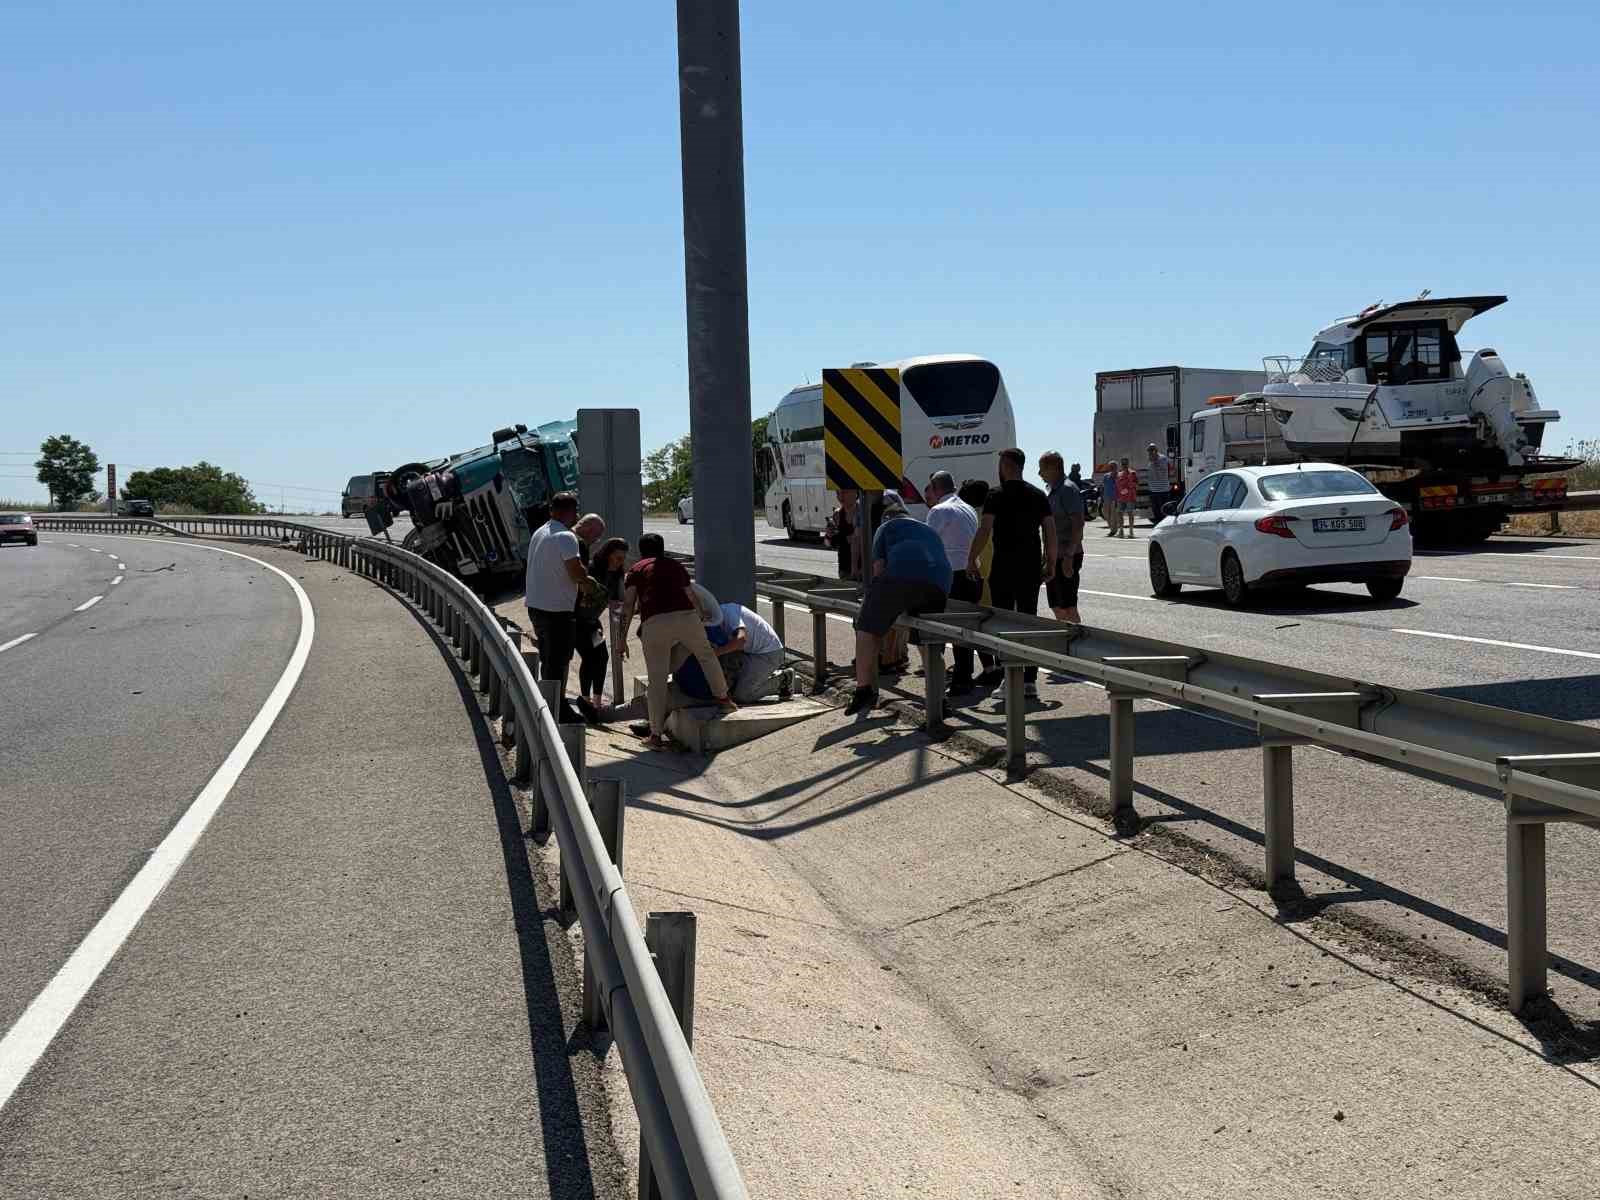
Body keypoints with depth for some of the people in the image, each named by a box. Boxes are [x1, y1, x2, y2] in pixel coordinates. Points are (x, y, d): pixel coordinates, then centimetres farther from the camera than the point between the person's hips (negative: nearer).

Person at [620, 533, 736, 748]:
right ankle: (722, 698, 38)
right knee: (706, 654, 29)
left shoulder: (636, 570, 22)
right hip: (686, 617, 2)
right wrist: (700, 623, 44)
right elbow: (692, 599, 28)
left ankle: (656, 735, 3)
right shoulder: (676, 566, 29)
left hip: (655, 623, -2)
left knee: (657, 679, 3)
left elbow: (628, 605, 12)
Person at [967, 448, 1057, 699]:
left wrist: (971, 559, -5)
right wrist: (1050, 562, 13)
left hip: (1004, 568, -5)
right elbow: (1050, 531, 6)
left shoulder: (997, 496, -8)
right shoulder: (1038, 495, 7)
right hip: (1031, 568, 5)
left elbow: (984, 531, -13)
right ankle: (1030, 680, 9)